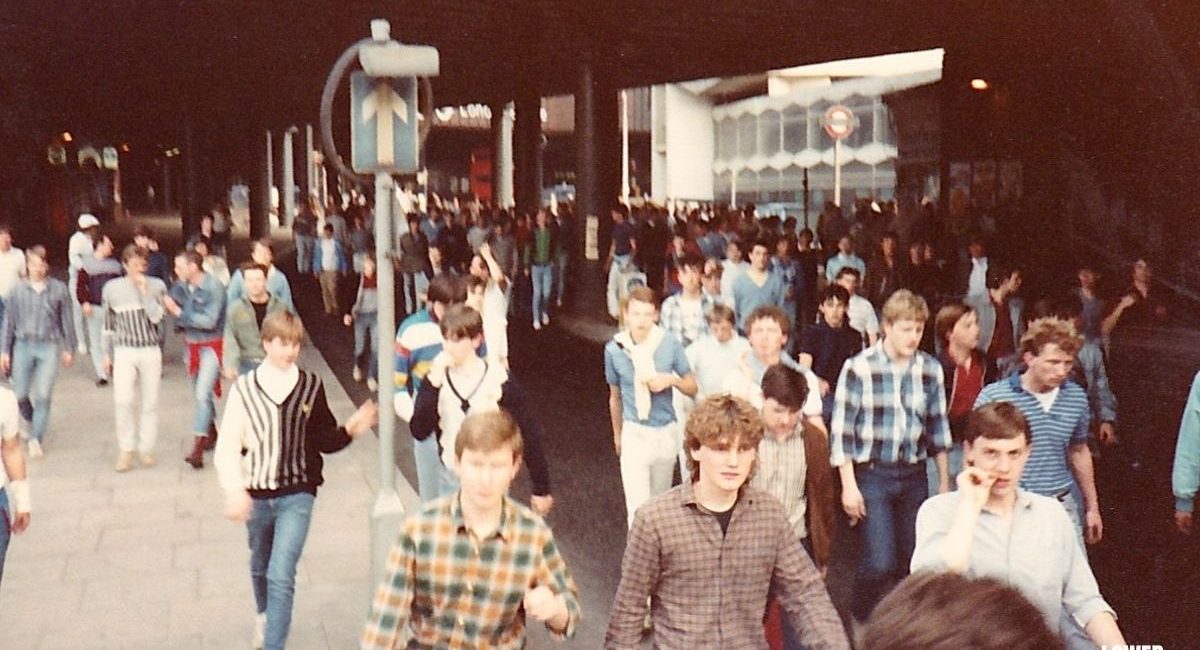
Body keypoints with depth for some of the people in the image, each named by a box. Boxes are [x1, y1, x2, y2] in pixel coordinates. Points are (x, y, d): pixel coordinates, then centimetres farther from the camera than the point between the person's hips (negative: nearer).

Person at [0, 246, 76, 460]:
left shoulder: (58, 289, -1)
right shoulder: (19, 289, 1)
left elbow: (66, 320, 6)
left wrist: (68, 348, 8)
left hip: (49, 347, -1)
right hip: (23, 346, 2)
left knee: (43, 395, -7)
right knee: (20, 394, 7)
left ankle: (36, 438, 4)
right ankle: (28, 419, 40)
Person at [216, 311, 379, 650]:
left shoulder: (311, 386, -4)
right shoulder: (244, 388, -5)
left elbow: (325, 440, 4)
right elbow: (228, 445, -7)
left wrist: (351, 429, -15)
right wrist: (234, 490, -18)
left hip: (296, 494, -2)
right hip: (256, 494, 2)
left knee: (281, 576, -14)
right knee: (260, 567, 24)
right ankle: (263, 615, 54)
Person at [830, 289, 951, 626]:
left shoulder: (931, 369, 1)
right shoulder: (859, 368, -11)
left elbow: (938, 428, 11)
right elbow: (841, 430, -8)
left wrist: (944, 482, 13)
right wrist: (849, 485, -10)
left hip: (914, 475, 4)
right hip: (871, 475, -4)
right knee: (880, 562, -8)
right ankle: (860, 619, 20)